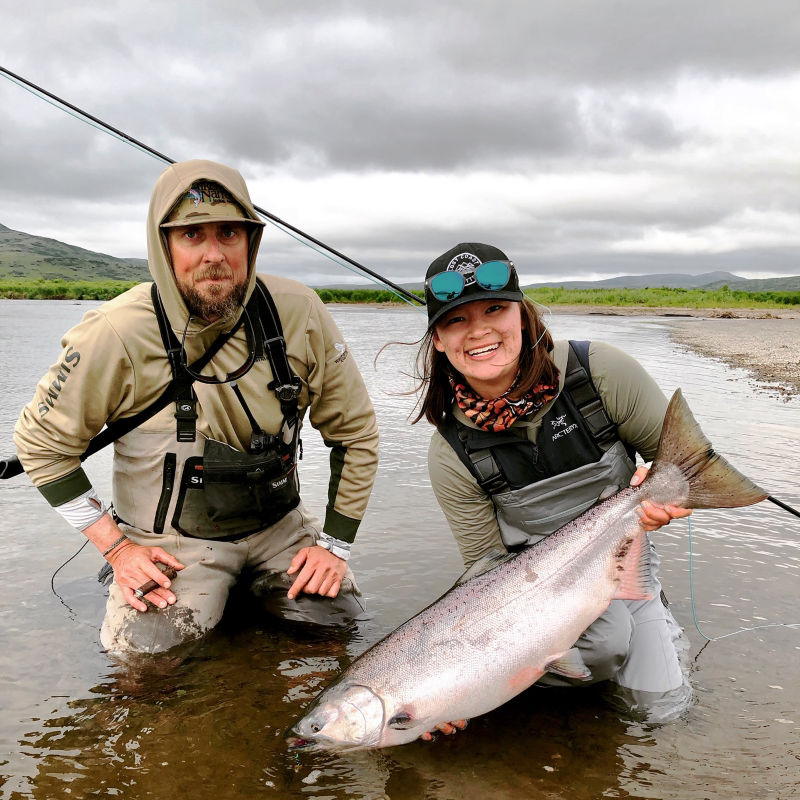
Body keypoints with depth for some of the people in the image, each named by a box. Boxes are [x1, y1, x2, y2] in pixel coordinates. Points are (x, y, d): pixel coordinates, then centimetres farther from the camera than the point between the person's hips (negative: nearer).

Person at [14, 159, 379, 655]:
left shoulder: (299, 314, -13)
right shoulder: (119, 335, -20)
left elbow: (356, 431, -2)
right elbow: (43, 441, -5)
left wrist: (334, 544, -5)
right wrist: (116, 547, -8)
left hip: (278, 525, 3)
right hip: (172, 540, -2)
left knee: (340, 620, -8)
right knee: (148, 652, -20)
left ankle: (248, 589, 21)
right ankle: (208, 593, 14)